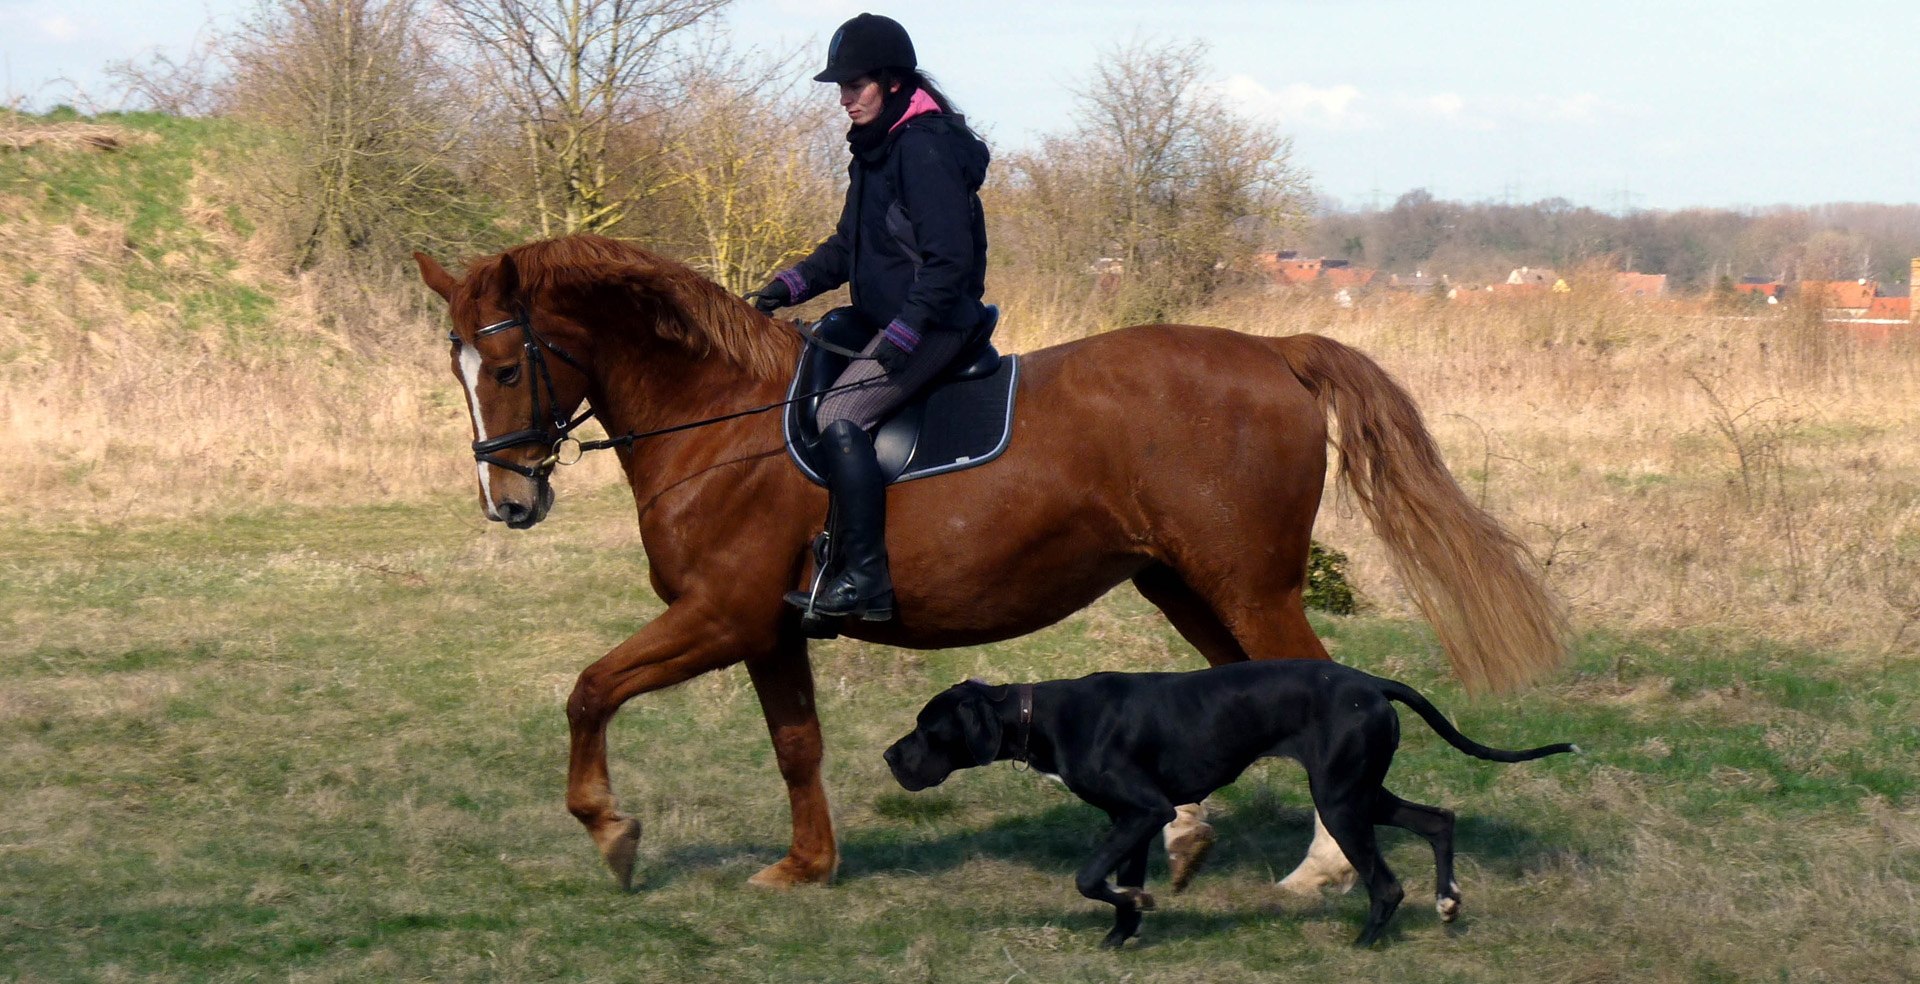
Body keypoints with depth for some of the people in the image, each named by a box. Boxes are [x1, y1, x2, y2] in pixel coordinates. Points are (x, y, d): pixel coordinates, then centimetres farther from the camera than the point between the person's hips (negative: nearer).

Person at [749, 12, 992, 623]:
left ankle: (866, 579, -26)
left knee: (840, 416, -25)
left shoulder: (925, 148, -18)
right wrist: (792, 285, 5)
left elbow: (949, 260, -22)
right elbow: (849, 247, 20)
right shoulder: (874, 148, 13)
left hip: (933, 322, -11)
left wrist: (902, 334, -28)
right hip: (884, 318, 11)